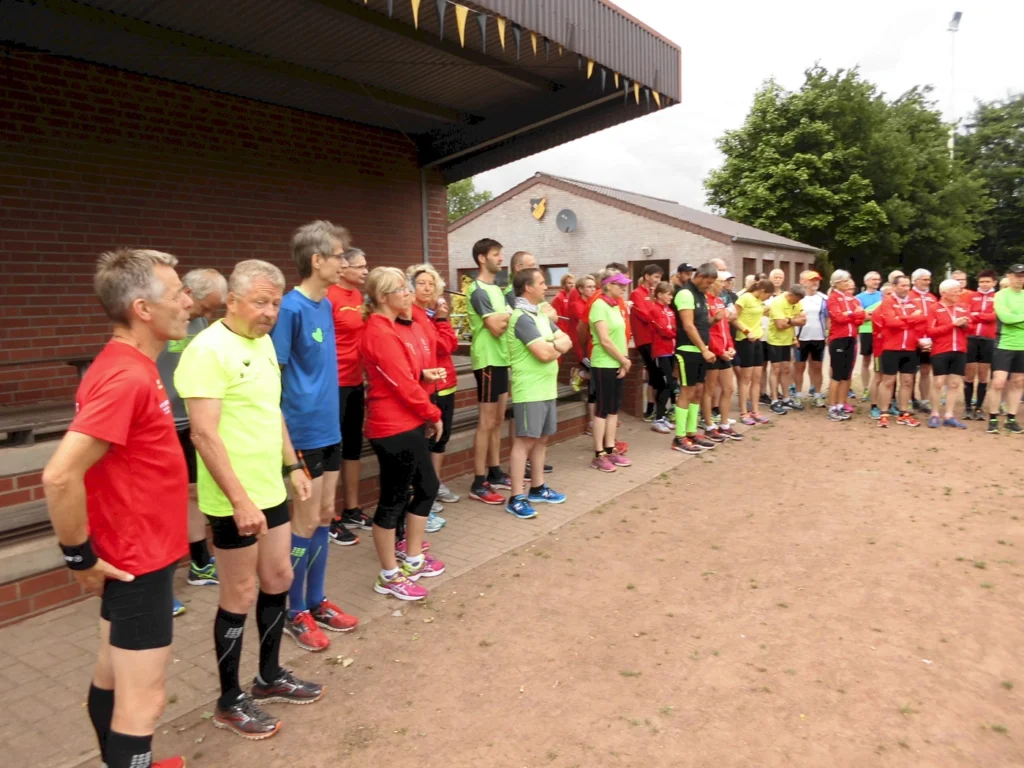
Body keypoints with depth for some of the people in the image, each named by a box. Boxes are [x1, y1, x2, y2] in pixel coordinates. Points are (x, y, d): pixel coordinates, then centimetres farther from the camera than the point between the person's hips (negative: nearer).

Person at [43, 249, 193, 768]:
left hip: (137, 552, 10)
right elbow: (59, 476, -31)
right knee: (143, 700, 4)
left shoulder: (128, 367, 6)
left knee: (114, 677, 24)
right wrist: (81, 558, -18)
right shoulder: (126, 378, -25)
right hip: (137, 561, -10)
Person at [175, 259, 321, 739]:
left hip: (271, 489, 8)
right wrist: (240, 500, -24)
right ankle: (229, 702, 25)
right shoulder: (209, 350, -18)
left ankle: (270, 676, 37)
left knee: (278, 580, 18)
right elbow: (204, 434, -23)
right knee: (240, 597, 5)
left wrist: (293, 466, 16)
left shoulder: (264, 342, 9)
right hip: (235, 500, -8)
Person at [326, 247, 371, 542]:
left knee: (353, 446, 15)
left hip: (356, 382, 8)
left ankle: (352, 510, 28)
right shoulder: (329, 297, -14)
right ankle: (329, 520, 12)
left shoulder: (358, 296, 11)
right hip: (335, 384, -8)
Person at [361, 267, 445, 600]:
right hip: (393, 427, -11)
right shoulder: (380, 332, -18)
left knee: (427, 486, 17)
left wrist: (422, 372, -3)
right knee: (393, 500, 1)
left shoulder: (388, 328, 14)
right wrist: (433, 414, -9)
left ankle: (412, 559, 31)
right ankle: (389, 576, 15)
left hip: (408, 423, 11)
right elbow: (403, 384, -20)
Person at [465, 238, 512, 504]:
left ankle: (494, 474, 25)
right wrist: (512, 315, -4)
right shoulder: (478, 291, -13)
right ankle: (478, 484, 2)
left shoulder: (495, 288, 15)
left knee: (498, 420, 14)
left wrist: (505, 317, -7)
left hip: (501, 359, 9)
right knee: (486, 423, -5)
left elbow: (506, 320, 13)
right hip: (487, 361, -9)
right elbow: (496, 328, -19)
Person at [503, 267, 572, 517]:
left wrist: (552, 346, -11)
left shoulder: (540, 315, 15)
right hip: (529, 390, -9)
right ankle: (516, 498, -2)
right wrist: (557, 347, 1)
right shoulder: (522, 317, -15)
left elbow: (567, 341, 12)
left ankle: (537, 488, 25)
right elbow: (544, 354, -22)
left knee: (541, 439, 14)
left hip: (546, 388, 9)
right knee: (525, 440, -7)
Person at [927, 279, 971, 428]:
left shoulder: (963, 308, 11)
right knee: (938, 383, -2)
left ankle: (949, 416, 11)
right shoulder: (935, 309, -4)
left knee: (955, 384, 5)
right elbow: (930, 331, -12)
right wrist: (953, 324, -14)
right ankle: (934, 415, 7)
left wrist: (965, 325, -6)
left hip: (960, 351, 5)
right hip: (940, 351, -5)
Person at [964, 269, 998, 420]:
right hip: (971, 338, 0)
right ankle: (968, 407, 11)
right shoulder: (971, 296, 10)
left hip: (988, 340, 0)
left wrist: (976, 315, -8)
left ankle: (979, 408, 14)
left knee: (983, 376, 6)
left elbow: (995, 315, -8)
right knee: (969, 374, 3)